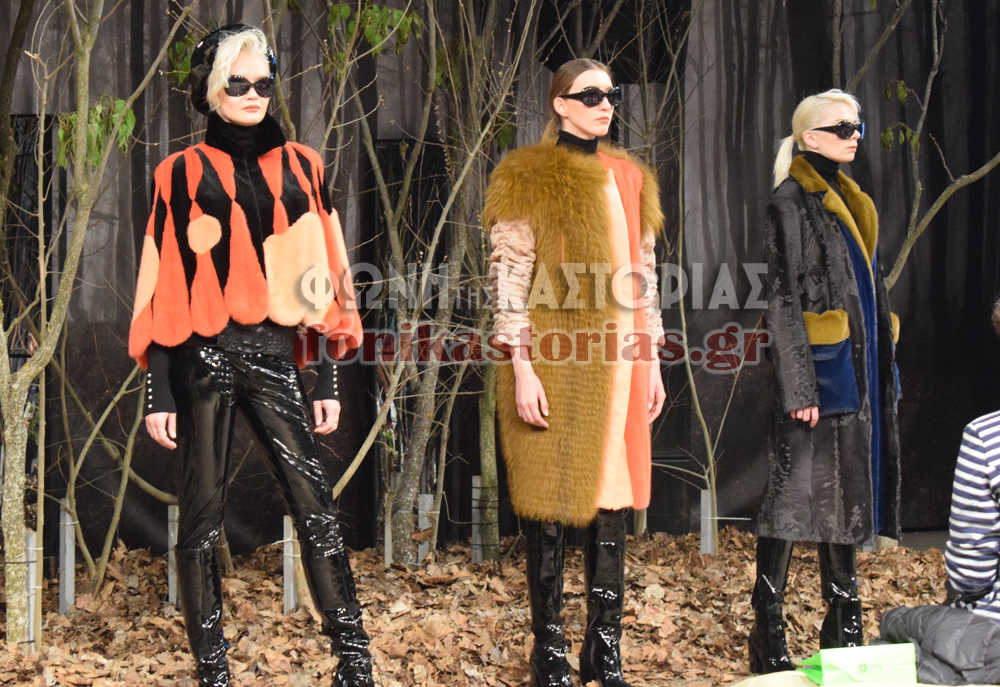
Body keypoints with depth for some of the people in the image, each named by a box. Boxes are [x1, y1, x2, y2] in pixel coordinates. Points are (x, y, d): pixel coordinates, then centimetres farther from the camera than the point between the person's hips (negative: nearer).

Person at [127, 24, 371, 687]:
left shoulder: (300, 166, 12)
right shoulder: (183, 173, 6)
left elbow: (322, 275, 10)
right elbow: (165, 285, 3)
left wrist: (328, 380, 4)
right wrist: (158, 393, -3)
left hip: (273, 357, 1)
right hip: (202, 356, -1)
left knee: (315, 502, -10)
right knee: (202, 510, 1)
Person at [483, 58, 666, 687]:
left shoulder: (630, 176, 15)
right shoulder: (528, 177, -3)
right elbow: (509, 278, -8)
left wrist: (652, 361, 13)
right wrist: (521, 369, -15)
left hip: (617, 360, 5)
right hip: (553, 360, -5)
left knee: (613, 498, 6)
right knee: (551, 501, -1)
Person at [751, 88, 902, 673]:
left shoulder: (851, 201, 16)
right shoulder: (791, 202, -9)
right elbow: (783, 297, -14)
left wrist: (884, 363, 19)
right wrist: (798, 385, -19)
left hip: (860, 367, 8)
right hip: (818, 364, -8)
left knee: (848, 490, 11)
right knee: (796, 491, -6)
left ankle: (845, 625, 18)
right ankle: (769, 634, 0)